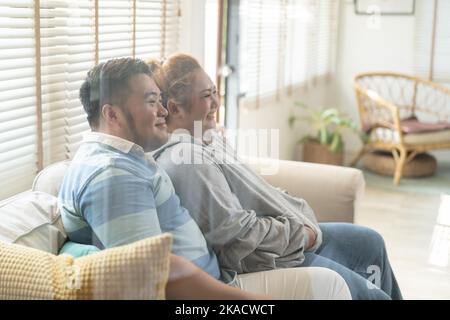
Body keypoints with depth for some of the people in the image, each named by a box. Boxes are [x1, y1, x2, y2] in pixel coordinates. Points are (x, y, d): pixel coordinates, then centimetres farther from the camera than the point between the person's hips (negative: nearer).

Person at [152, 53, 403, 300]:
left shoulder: (207, 139, 6)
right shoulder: (186, 162, -25)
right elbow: (235, 230, -27)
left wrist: (300, 226, 7)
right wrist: (298, 233, -16)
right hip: (263, 262, -10)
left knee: (370, 243, 17)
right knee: (371, 294, -4)